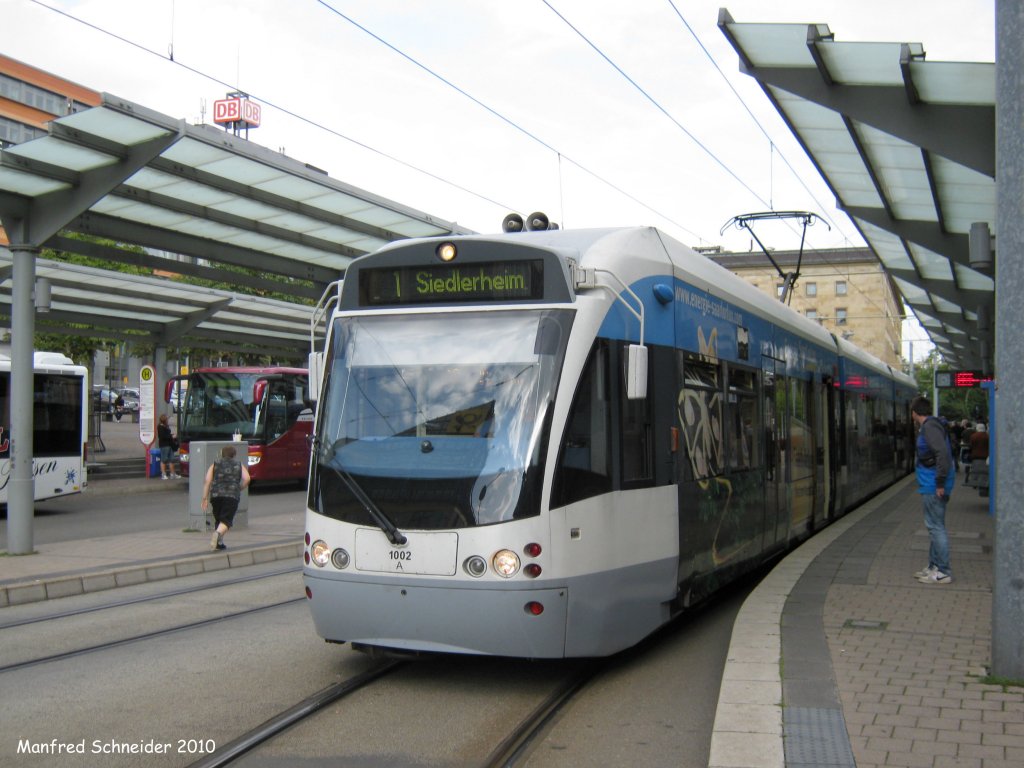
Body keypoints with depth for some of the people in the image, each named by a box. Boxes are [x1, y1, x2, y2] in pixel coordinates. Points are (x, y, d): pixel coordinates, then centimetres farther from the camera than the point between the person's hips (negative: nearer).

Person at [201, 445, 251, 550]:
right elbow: (247, 478, 0)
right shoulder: (239, 465, 17)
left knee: (219, 519, 18)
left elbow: (207, 481, 5)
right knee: (226, 520, -8)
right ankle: (218, 533, -36)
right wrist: (239, 489, 15)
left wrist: (205, 498, 3)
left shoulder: (215, 465, 17)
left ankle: (219, 543, 18)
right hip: (232, 495, -2)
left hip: (216, 495, 2)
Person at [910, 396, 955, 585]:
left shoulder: (930, 427, -15)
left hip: (933, 486, -10)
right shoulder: (930, 426, 16)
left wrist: (940, 483, -23)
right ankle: (934, 566, 25)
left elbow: (943, 453, -26)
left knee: (936, 527, -6)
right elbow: (941, 453, 21)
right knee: (935, 526, 17)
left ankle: (943, 572, -2)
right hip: (932, 486, 10)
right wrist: (941, 483, 19)